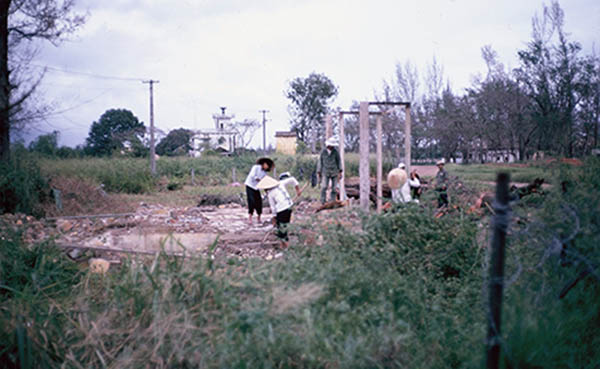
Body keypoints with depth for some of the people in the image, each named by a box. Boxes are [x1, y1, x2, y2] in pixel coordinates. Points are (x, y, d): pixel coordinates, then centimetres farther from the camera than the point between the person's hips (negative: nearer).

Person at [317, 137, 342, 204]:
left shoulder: (336, 152, -2)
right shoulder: (323, 152, -1)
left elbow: (339, 162, 3)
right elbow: (320, 163, 4)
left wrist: (340, 172, -4)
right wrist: (318, 173, 2)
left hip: (334, 173, 1)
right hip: (325, 173, -1)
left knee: (334, 188, -2)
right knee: (324, 187, -14)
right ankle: (323, 202, -11)